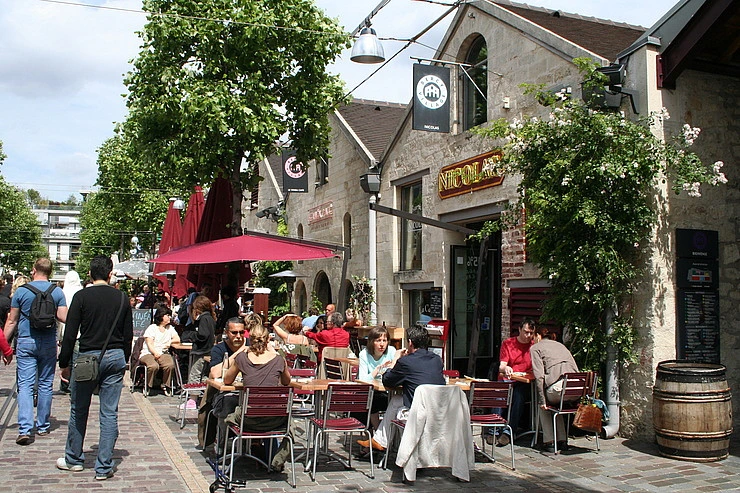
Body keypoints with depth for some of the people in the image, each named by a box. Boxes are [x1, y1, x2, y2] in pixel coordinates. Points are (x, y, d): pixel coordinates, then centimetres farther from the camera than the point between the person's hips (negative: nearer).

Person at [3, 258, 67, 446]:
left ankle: (24, 429, -13)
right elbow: (64, 317, -6)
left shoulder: (21, 291, -2)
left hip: (26, 342, -1)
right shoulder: (57, 292, 0)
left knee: (25, 385, -3)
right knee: (46, 385, 11)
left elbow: (12, 321, 1)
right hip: (49, 343, 1)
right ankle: (43, 426, 19)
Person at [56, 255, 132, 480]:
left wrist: (64, 364, 2)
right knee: (109, 413, 5)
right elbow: (128, 335, 7)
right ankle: (104, 467, 8)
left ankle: (74, 459, 28)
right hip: (115, 358, 2)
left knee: (79, 410, 14)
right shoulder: (122, 298, 2)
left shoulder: (82, 297, -6)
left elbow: (70, 334, -7)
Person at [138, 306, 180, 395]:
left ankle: (166, 385, -8)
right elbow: (149, 344, -6)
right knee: (154, 366, -36)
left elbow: (177, 339, 12)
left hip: (163, 353, 4)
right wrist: (155, 353, -23)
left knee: (170, 365, -30)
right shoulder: (152, 328, 4)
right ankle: (148, 386, -11)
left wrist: (170, 341, -9)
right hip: (148, 353, -3)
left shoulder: (170, 328, 21)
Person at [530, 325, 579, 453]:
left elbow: (539, 376, -2)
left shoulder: (535, 348, 12)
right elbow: (576, 370, 22)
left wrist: (542, 400, -1)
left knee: (543, 405, 27)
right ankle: (562, 441, 27)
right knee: (555, 403, 35)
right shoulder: (560, 345, 30)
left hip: (557, 389, -5)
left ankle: (549, 441, 18)